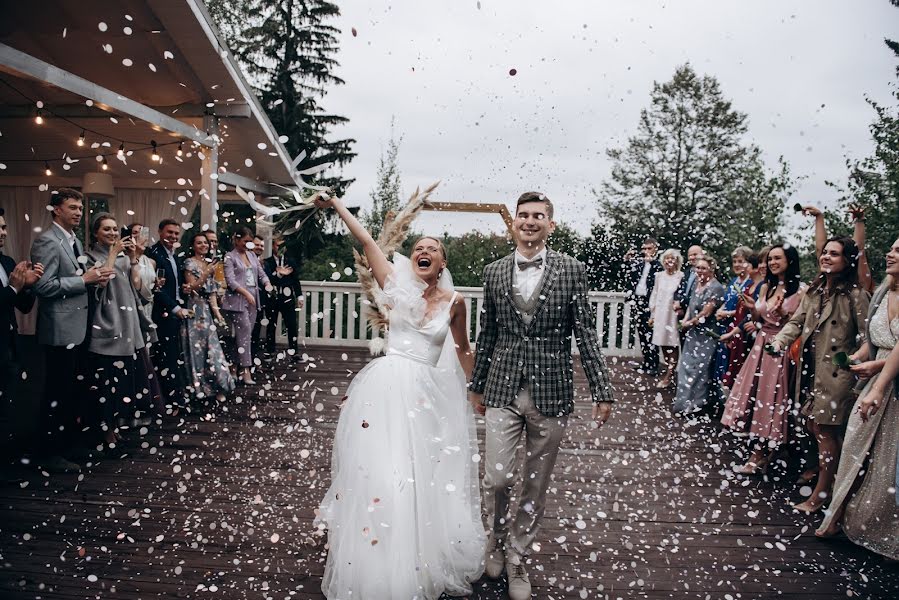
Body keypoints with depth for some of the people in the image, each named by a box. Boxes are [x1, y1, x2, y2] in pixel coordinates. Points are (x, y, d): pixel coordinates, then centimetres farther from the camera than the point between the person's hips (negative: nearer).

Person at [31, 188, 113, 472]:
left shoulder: (75, 241, 15)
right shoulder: (47, 241, -14)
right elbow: (43, 286, -21)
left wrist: (94, 276, 4)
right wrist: (84, 279, -19)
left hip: (77, 327, 9)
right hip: (60, 329, -9)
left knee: (75, 388, 17)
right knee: (57, 392, -1)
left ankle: (72, 441, 30)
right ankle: (49, 453, 12)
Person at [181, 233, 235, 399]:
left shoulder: (209, 262, 13)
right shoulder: (190, 263, -6)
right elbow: (192, 288, -12)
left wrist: (216, 311, 7)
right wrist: (207, 273, -21)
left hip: (208, 309, 6)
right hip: (196, 309, -6)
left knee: (211, 345, 5)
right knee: (199, 346, -1)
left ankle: (215, 385, 10)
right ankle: (201, 386, 7)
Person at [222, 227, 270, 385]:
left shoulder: (252, 255, 16)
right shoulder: (230, 257, -2)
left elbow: (261, 273, 15)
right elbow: (231, 280, -11)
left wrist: (267, 284, -7)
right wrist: (246, 293, -21)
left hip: (252, 300, 6)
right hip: (237, 300, -6)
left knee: (247, 334, 5)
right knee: (244, 333, -11)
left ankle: (239, 367, 11)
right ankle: (246, 371, -10)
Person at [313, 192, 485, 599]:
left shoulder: (454, 301, 5)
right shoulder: (399, 285, 1)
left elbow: (462, 348, 17)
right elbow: (366, 242, -2)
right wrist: (336, 204, -3)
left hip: (431, 395, 2)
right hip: (388, 387, -1)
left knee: (430, 482, 8)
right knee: (381, 478, -2)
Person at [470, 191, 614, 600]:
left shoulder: (571, 270, -2)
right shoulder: (494, 272, 5)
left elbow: (585, 333, -1)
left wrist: (601, 390, -4)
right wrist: (476, 384, 17)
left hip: (551, 393, -1)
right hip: (503, 390, 1)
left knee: (536, 485, 10)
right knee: (497, 478, -3)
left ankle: (517, 558, 31)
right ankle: (497, 539, 28)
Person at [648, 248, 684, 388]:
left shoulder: (681, 276, -6)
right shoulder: (659, 275, 8)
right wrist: (652, 315, 12)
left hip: (674, 315, -5)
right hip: (660, 315, 5)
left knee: (673, 345, -2)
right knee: (664, 345, 9)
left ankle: (668, 377, -1)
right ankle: (670, 373, 19)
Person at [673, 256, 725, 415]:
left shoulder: (716, 288, -17)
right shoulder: (698, 283, 8)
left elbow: (706, 313, -18)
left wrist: (689, 323, -6)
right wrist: (685, 321, 1)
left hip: (705, 335, -8)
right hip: (692, 333, 8)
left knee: (698, 367, 0)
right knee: (686, 365, 13)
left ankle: (696, 402, 12)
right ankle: (687, 400, 26)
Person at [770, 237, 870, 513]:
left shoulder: (856, 295, -12)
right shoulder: (814, 291, 10)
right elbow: (796, 321, 8)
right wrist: (780, 340, -10)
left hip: (836, 373, -6)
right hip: (810, 370, 6)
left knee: (825, 430, -1)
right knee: (813, 425, 15)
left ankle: (820, 495, 11)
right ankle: (821, 470, 38)